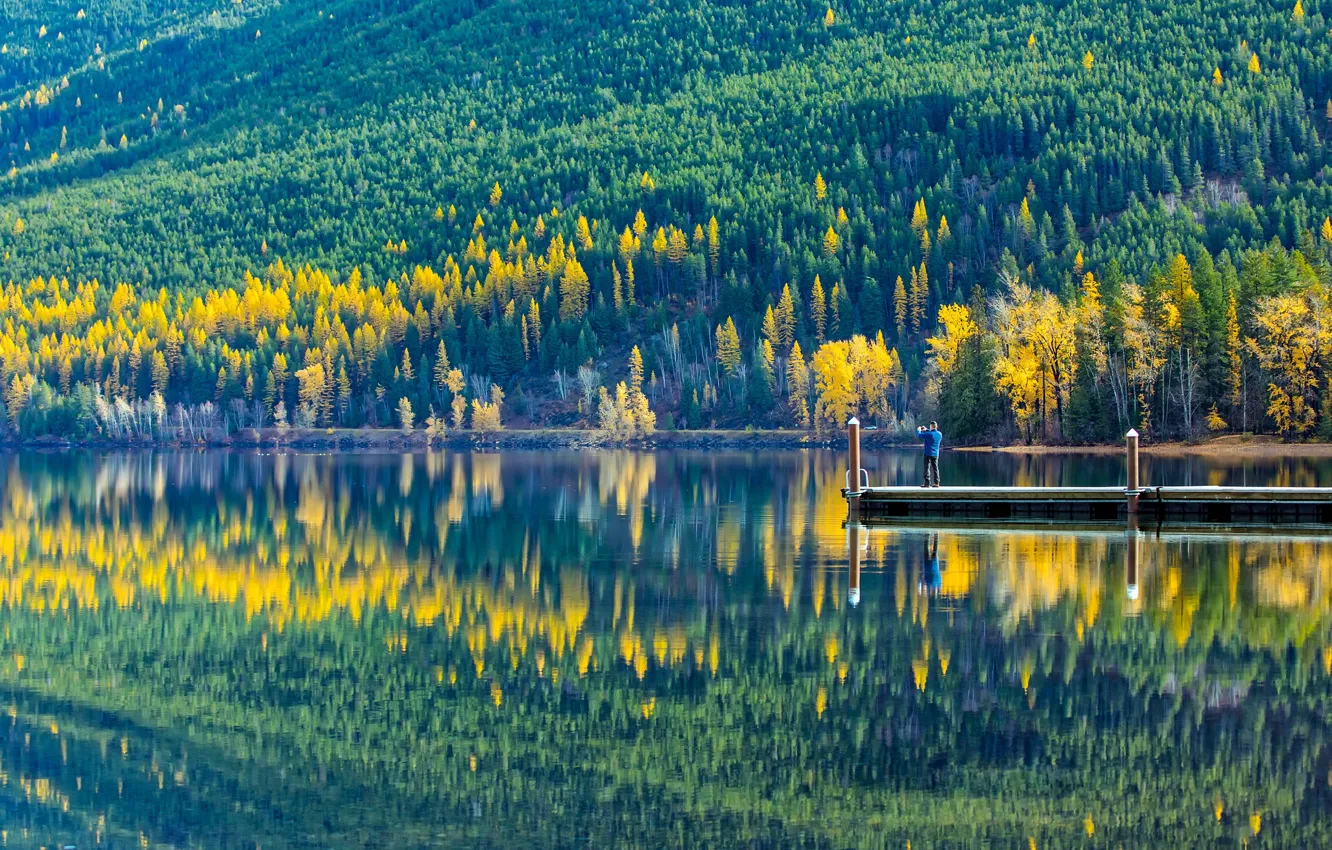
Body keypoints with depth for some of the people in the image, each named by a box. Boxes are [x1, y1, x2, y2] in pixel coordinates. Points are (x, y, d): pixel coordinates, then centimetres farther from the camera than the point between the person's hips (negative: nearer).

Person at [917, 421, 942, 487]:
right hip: (936, 454, 6)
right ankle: (936, 483, 9)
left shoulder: (928, 434, -17)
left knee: (927, 468, -3)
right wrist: (926, 430, 28)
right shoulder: (940, 434, 3)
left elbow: (919, 435, -10)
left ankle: (927, 483, -8)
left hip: (928, 454, -6)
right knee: (935, 468, 10)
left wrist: (918, 430, 11)